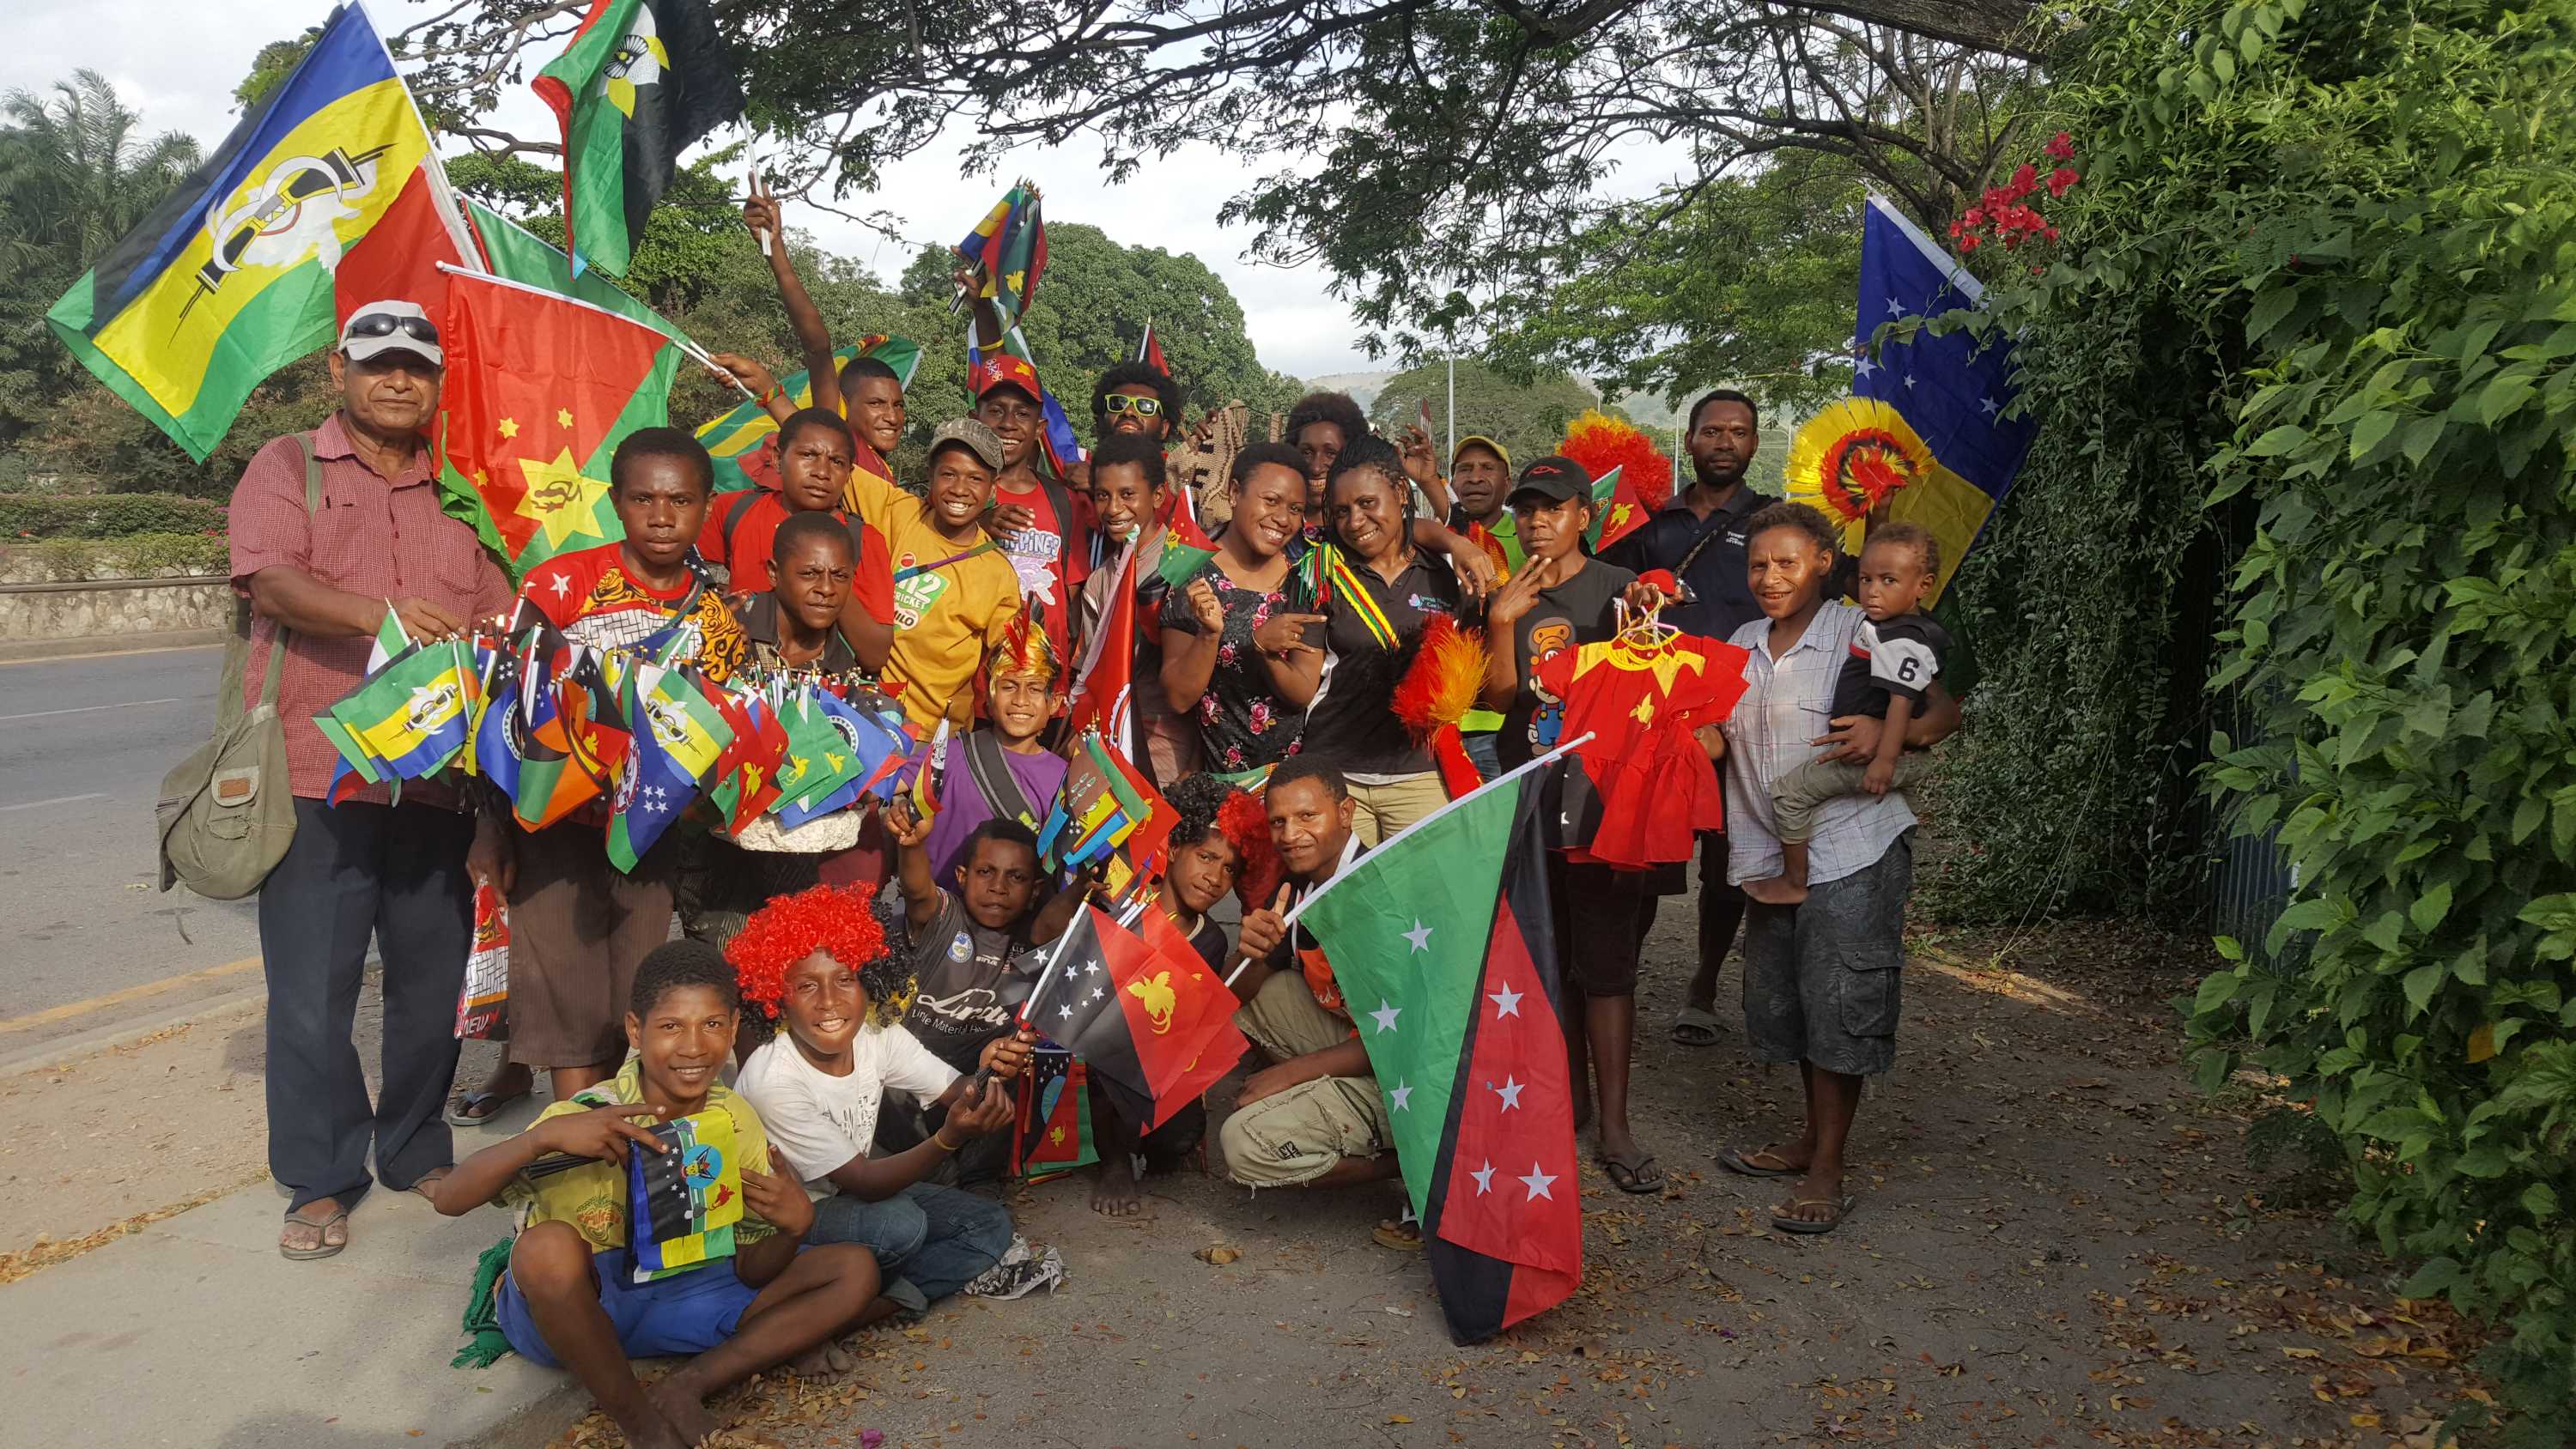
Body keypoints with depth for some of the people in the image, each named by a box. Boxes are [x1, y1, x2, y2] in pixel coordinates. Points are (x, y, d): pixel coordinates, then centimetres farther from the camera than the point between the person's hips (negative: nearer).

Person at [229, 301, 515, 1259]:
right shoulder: (287, 468, 6)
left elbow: (501, 613, 13)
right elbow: (270, 580, -12)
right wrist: (376, 614, -28)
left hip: (436, 777, 4)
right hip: (318, 774, -3)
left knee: (433, 978, 10)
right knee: (312, 990, -1)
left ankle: (415, 1150, 27)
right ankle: (321, 1180, 12)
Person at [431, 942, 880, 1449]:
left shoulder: (738, 1123, -7)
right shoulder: (588, 1118, -19)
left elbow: (749, 1271, -3)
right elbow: (449, 1199, -27)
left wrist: (793, 1225, -26)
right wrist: (544, 1136, -42)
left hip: (678, 1299, 4)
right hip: (569, 1310, -4)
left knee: (855, 1270, -9)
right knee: (548, 1245, -39)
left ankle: (684, 1389, -18)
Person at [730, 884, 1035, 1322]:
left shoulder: (879, 1036, -13)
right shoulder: (773, 1080, -30)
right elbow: (863, 1181, -30)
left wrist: (987, 1073, -42)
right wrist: (950, 1137, -47)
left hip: (854, 1194, 7)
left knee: (990, 1223, -4)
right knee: (900, 1224, -32)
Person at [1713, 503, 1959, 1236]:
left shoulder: (1860, 635, -6)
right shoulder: (1742, 645, 12)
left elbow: (1947, 708, -7)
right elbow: (1716, 738, 17)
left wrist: (1891, 732, -25)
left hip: (1853, 851, -6)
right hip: (1773, 855, 6)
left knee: (1839, 1009, -3)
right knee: (1785, 1003, 15)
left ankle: (1826, 1174, 6)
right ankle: (1812, 1140, 32)